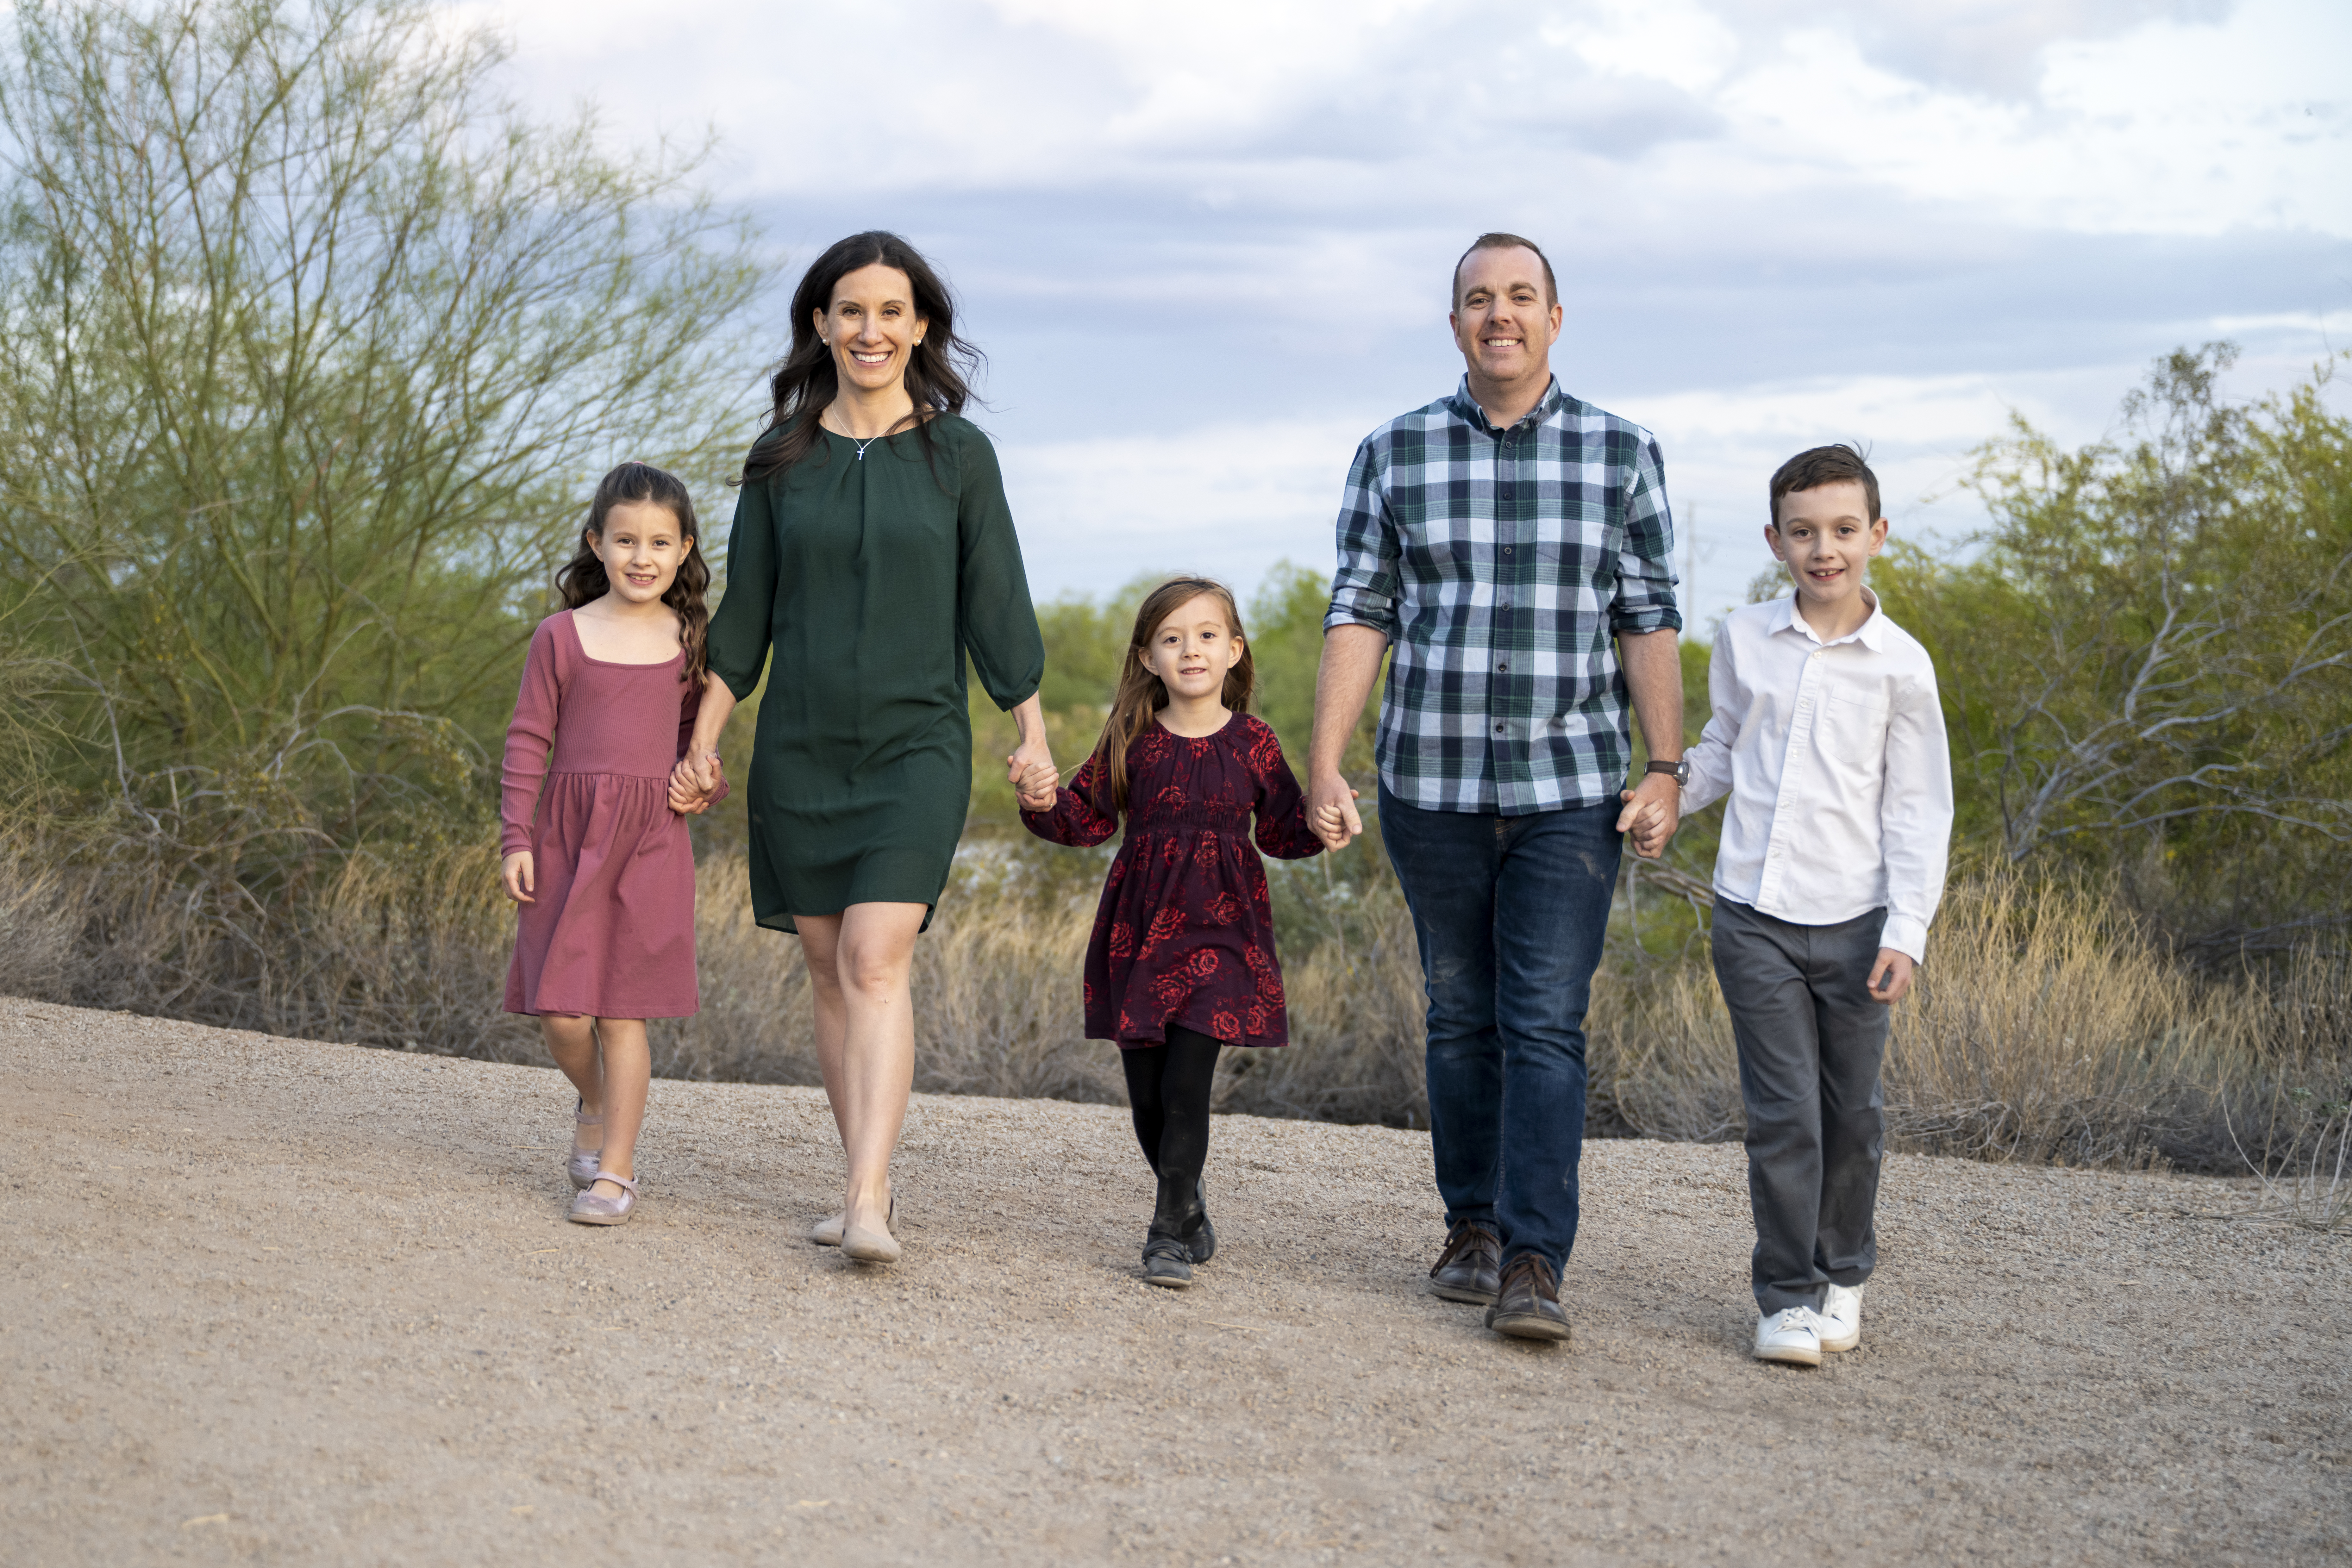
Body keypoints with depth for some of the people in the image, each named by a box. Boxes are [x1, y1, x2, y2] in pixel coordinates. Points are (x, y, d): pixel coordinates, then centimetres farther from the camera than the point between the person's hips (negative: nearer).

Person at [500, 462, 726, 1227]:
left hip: (652, 839, 0)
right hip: (567, 833, 0)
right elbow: (528, 741, 3)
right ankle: (595, 1103, 30)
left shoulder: (690, 639, 6)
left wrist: (705, 780, 0)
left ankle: (615, 1172, 5)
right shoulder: (562, 636, 1)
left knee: (622, 1011, -1)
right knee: (561, 1015, -1)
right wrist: (516, 838, -2)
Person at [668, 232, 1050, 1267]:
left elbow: (995, 601, 4)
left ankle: (866, 1205, -23)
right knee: (829, 970, 5)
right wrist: (703, 742, 7)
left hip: (918, 747, -3)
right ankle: (869, 1186, 13)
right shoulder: (781, 460, 7)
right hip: (799, 750, 3)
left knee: (877, 959, -17)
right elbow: (744, 614, 11)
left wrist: (1032, 732, -1)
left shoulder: (958, 454, 2)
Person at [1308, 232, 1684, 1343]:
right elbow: (1358, 617, 3)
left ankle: (1534, 1264, -10)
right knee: (1460, 1018, 9)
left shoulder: (1621, 456, 4)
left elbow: (1649, 624, 4)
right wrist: (1325, 767, -4)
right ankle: (1472, 1224, 22)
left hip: (1570, 792, -1)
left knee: (1546, 1024, -8)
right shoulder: (1394, 455, 6)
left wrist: (1664, 772, -3)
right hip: (1431, 789, 2)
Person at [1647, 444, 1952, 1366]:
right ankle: (1789, 1295, 6)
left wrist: (1907, 928, -7)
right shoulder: (1744, 641, 4)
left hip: (1854, 921, 0)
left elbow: (1919, 805, 0)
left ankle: (1842, 1276, 28)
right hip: (1756, 915, 0)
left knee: (1851, 1110, 9)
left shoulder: (1899, 662, -2)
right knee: (1783, 1112, -4)